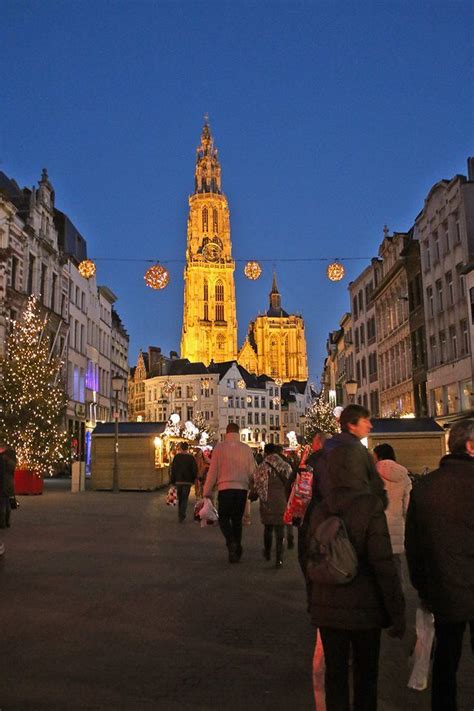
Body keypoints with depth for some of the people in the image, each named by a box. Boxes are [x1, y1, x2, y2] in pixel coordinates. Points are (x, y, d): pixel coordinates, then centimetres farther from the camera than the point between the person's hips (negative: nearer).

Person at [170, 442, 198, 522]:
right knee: (185, 499, 4)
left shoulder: (177, 457, -4)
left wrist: (173, 481, 3)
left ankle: (180, 516, 24)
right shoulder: (191, 457, -3)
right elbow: (195, 470, -3)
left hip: (178, 481, 1)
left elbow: (173, 469, -4)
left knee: (179, 498, 16)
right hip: (188, 481, -1)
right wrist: (192, 480, 8)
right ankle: (182, 517, -8)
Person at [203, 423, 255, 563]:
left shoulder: (219, 447, -1)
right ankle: (237, 551, 14)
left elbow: (213, 471, 0)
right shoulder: (246, 448, 5)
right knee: (237, 520, 13)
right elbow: (252, 471, 6)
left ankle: (231, 542, -14)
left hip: (225, 488, -2)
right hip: (242, 488, 2)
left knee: (224, 518, 10)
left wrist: (207, 492, 5)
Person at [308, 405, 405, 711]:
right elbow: (384, 563, -18)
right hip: (365, 607, -3)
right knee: (366, 675, 15)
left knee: (335, 673, 16)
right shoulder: (370, 507, -17)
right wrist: (397, 613, -9)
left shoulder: (321, 509, -4)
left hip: (328, 607, 4)